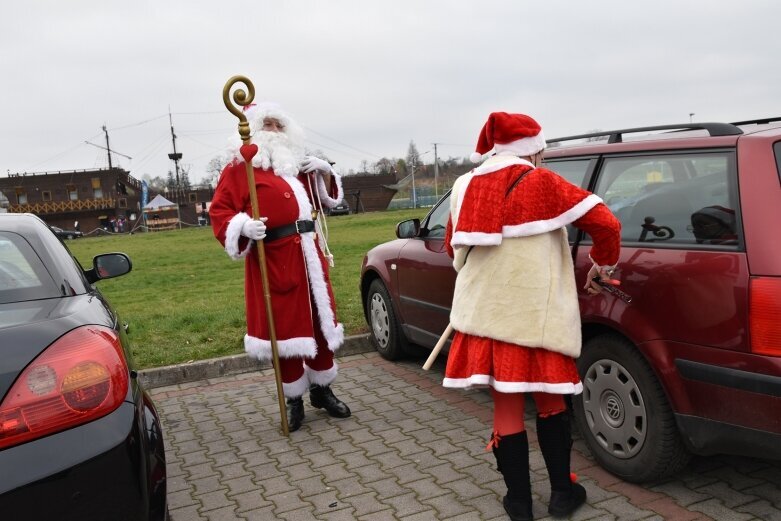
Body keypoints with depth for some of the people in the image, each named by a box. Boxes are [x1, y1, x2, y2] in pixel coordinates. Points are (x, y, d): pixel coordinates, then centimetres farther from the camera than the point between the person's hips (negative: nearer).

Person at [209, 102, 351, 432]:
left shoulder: (297, 164, 18)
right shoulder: (238, 170, -2)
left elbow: (323, 200, 25)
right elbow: (219, 213, -7)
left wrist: (325, 174, 7)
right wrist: (243, 227, -27)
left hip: (310, 256, 6)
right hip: (274, 262, -6)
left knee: (321, 324, 11)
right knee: (285, 329, 0)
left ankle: (322, 389, 28)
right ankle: (294, 399, 17)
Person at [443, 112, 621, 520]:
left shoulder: (464, 187, 8)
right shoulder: (540, 182, -6)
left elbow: (454, 247, 18)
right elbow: (604, 222, -8)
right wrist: (603, 266, 9)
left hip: (484, 313, 4)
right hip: (535, 315, -3)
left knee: (507, 407, 11)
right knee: (549, 401, 15)